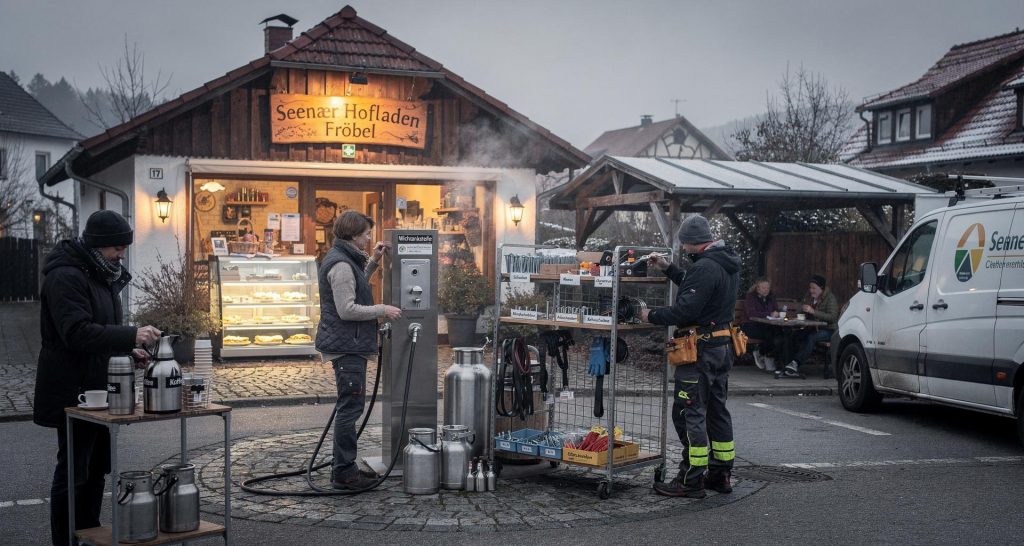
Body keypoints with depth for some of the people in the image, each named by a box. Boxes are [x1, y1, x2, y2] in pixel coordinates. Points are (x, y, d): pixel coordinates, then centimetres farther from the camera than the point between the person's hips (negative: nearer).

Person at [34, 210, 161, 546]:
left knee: (97, 467, 16)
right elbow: (77, 332, -28)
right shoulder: (65, 277, -17)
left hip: (97, 389, 10)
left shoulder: (102, 275, 13)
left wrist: (127, 351, 7)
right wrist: (131, 335, -33)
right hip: (73, 391, -10)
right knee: (73, 471, -2)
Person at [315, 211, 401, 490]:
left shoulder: (346, 260, 14)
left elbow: (355, 287, 31)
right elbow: (347, 309, -23)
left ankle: (345, 467, 24)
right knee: (350, 407, -7)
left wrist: (373, 261, 21)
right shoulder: (341, 265, -18)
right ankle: (343, 472, -2)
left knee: (349, 406, 16)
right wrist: (383, 310, -14)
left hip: (349, 345, 11)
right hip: (347, 346, -11)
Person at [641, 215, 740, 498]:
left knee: (689, 412, -5)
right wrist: (668, 268, 23)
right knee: (716, 409, 16)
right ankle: (721, 474, 24)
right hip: (722, 346, 10)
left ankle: (691, 480, -3)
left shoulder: (705, 267, -20)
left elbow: (686, 310, -24)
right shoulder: (727, 264, 12)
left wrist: (652, 316, -11)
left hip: (701, 349, -10)